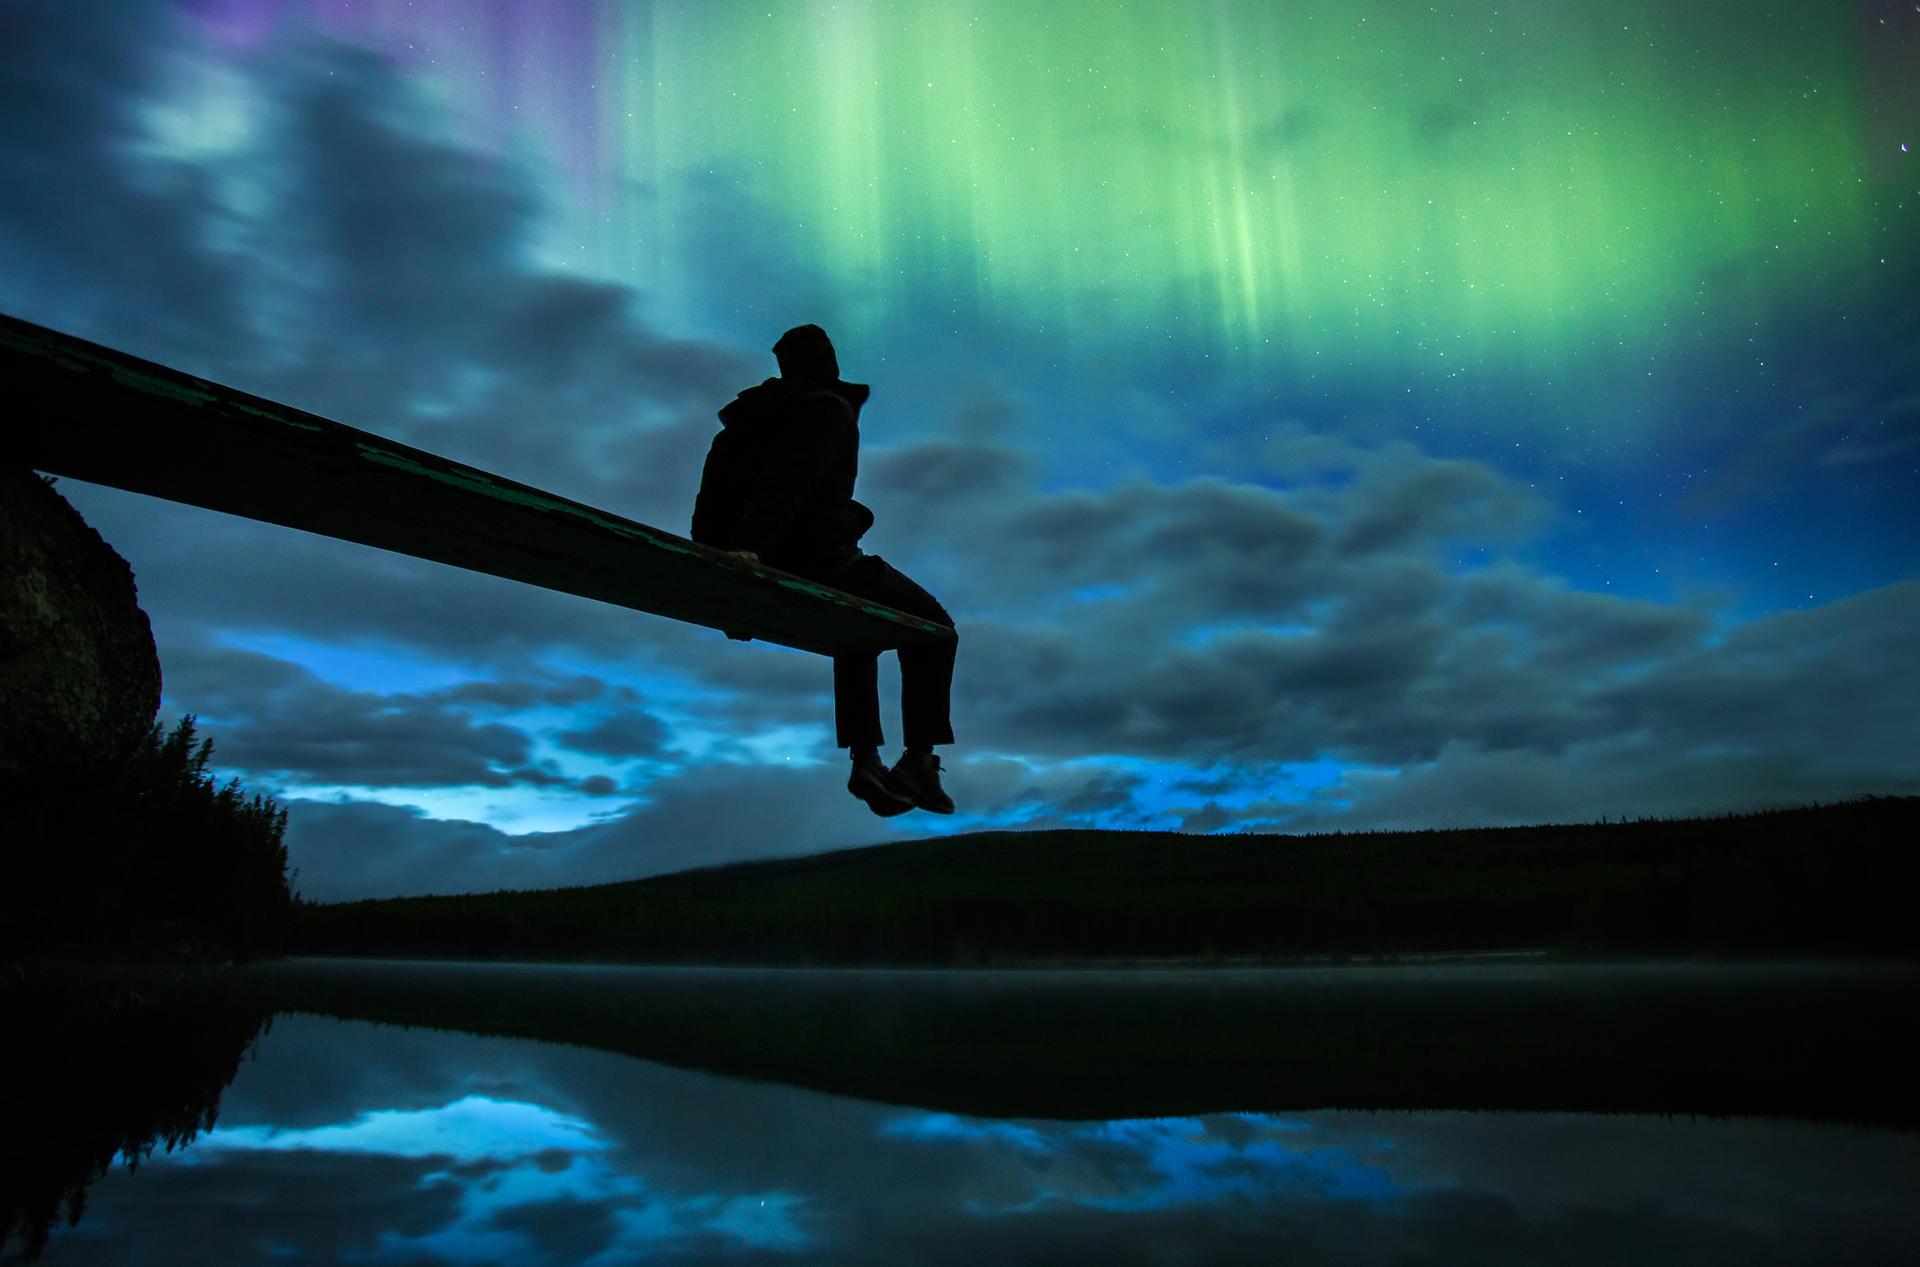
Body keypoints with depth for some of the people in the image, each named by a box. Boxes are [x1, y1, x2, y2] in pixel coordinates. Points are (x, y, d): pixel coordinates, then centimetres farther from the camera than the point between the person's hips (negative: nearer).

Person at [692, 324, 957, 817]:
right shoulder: (829, 408, -4)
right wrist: (751, 546, -34)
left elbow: (715, 492, 13)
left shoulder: (750, 415, 19)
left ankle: (865, 758, 25)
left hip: (769, 574, 8)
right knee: (934, 629, 11)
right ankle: (919, 763, 0)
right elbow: (788, 480, -22)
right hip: (817, 563, -8)